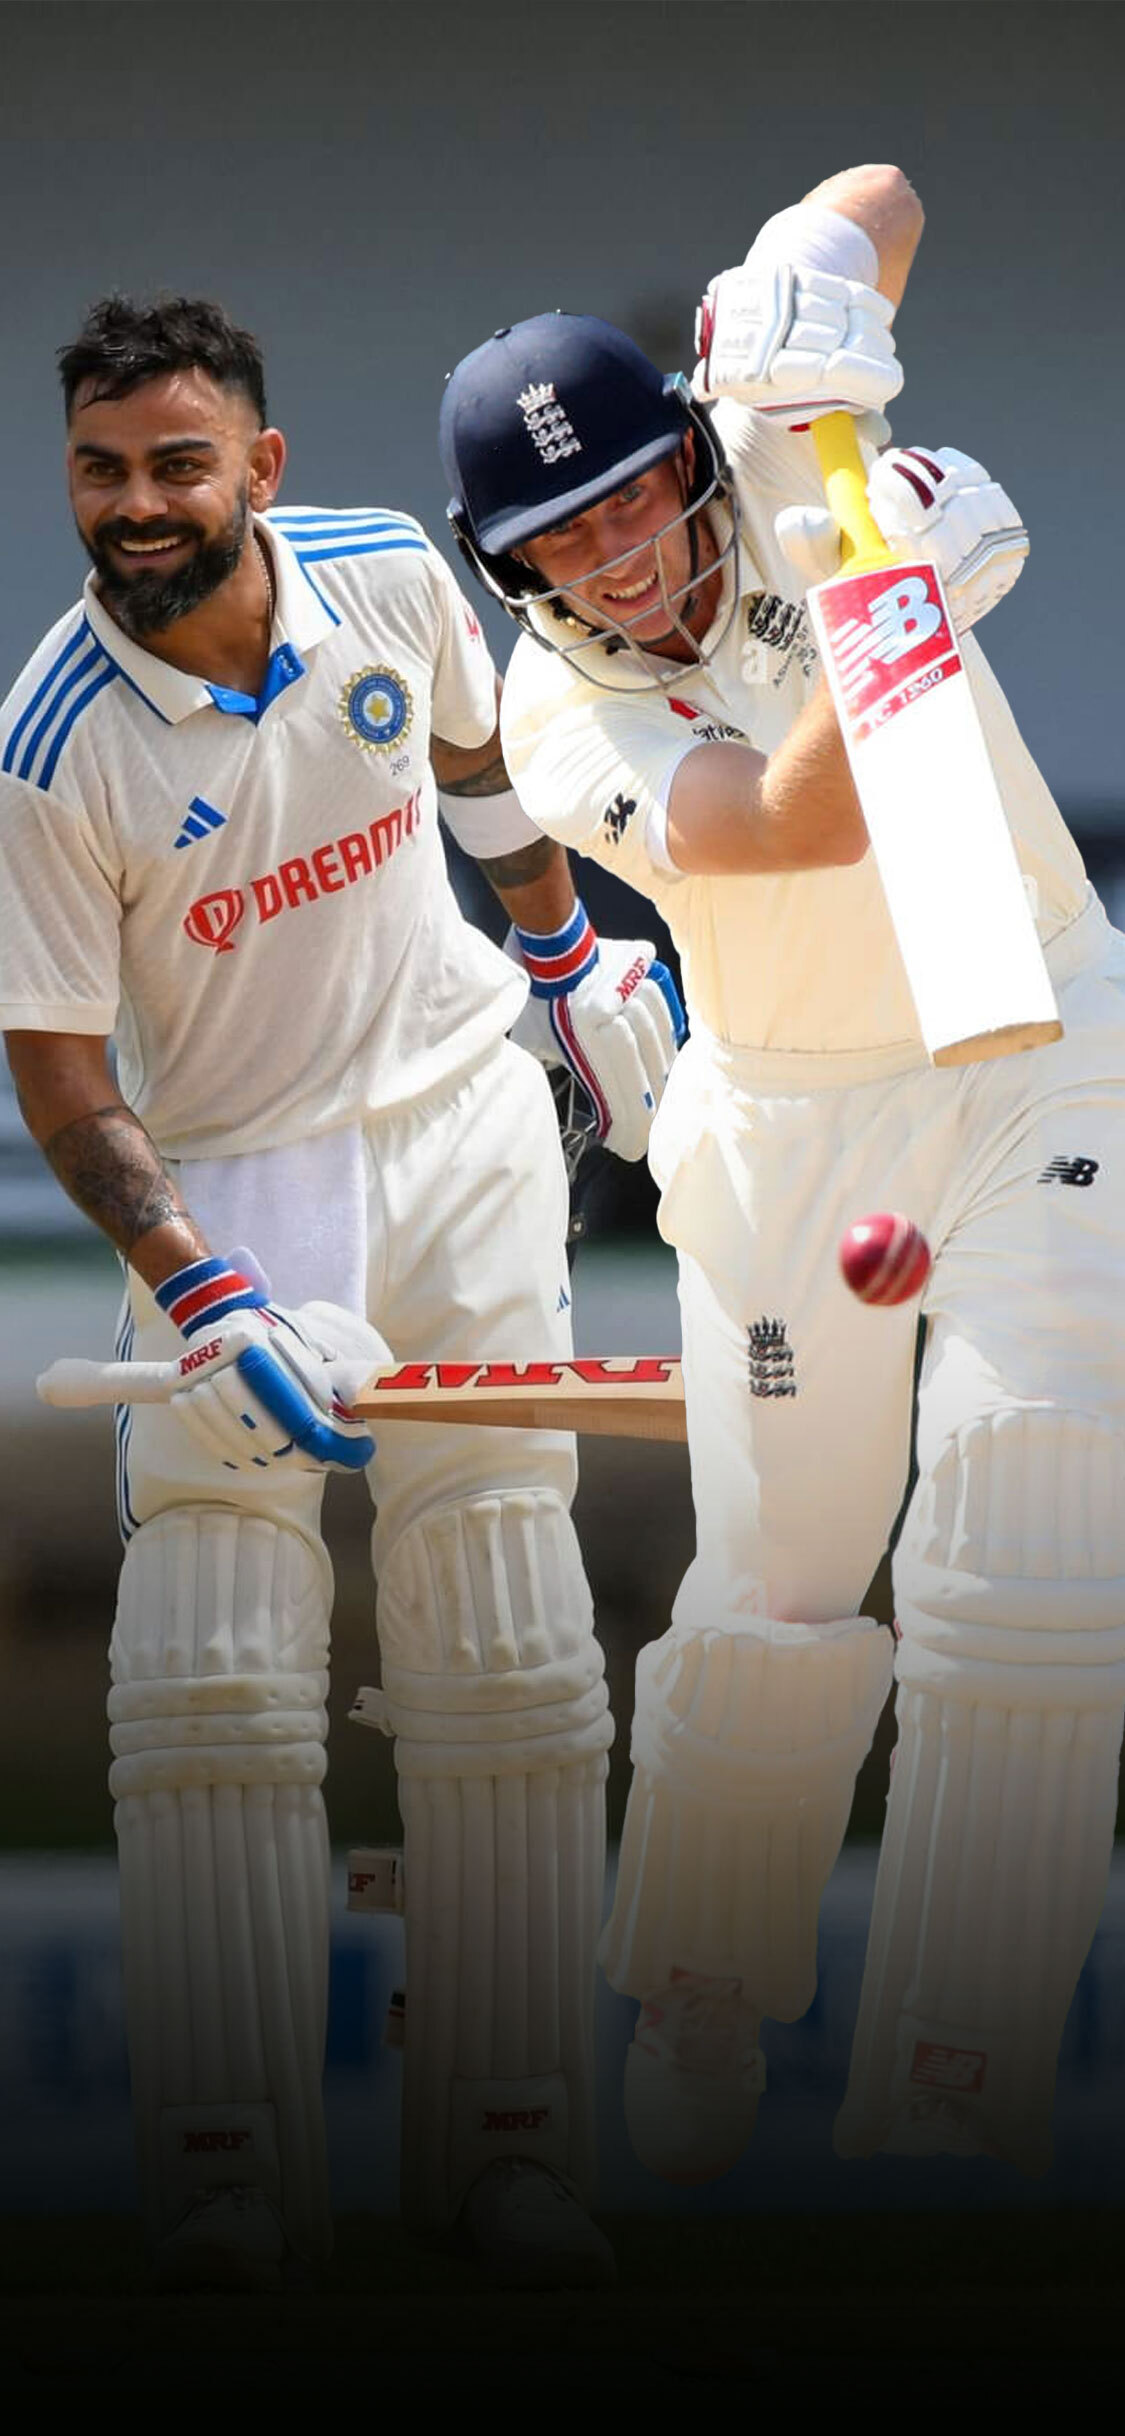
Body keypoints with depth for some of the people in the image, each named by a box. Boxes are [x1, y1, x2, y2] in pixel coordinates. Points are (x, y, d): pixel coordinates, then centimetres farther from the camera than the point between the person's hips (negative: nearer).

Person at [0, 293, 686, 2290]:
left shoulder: (390, 574, -9)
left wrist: (570, 958, 22)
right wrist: (206, 1306, -23)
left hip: (462, 1140, 3)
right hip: (221, 1183, -3)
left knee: (506, 1657, -1)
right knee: (213, 1670, -11)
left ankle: (511, 2142, 6)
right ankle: (227, 2170, -3)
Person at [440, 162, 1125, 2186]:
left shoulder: (781, 469, -9)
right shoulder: (560, 717, -14)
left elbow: (875, 197, 1)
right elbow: (813, 819, -29)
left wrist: (815, 281, -20)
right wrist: (876, 574, -38)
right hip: (790, 1120, 0)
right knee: (771, 1594, 1)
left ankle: (951, 2100, -12)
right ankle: (695, 2019, 24)